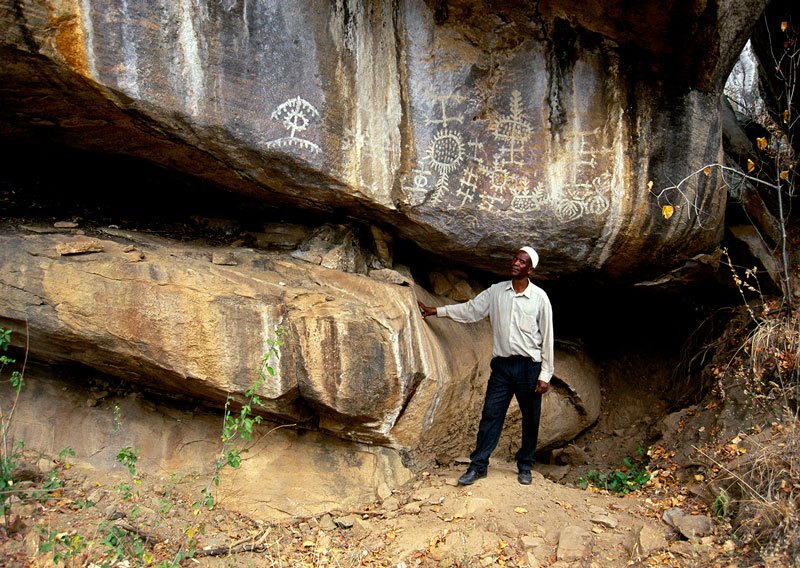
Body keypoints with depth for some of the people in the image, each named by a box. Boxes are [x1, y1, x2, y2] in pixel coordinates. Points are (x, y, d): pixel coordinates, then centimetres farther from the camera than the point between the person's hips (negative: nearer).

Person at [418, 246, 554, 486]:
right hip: (502, 365, 2)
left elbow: (547, 337, -4)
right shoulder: (496, 291, 3)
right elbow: (470, 309, 12)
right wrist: (436, 311, 7)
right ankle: (478, 465, 9)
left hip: (528, 367, -2)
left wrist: (545, 374, -7)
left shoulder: (539, 297, -6)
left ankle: (525, 466, 24)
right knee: (490, 415, 2)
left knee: (530, 419, 8)